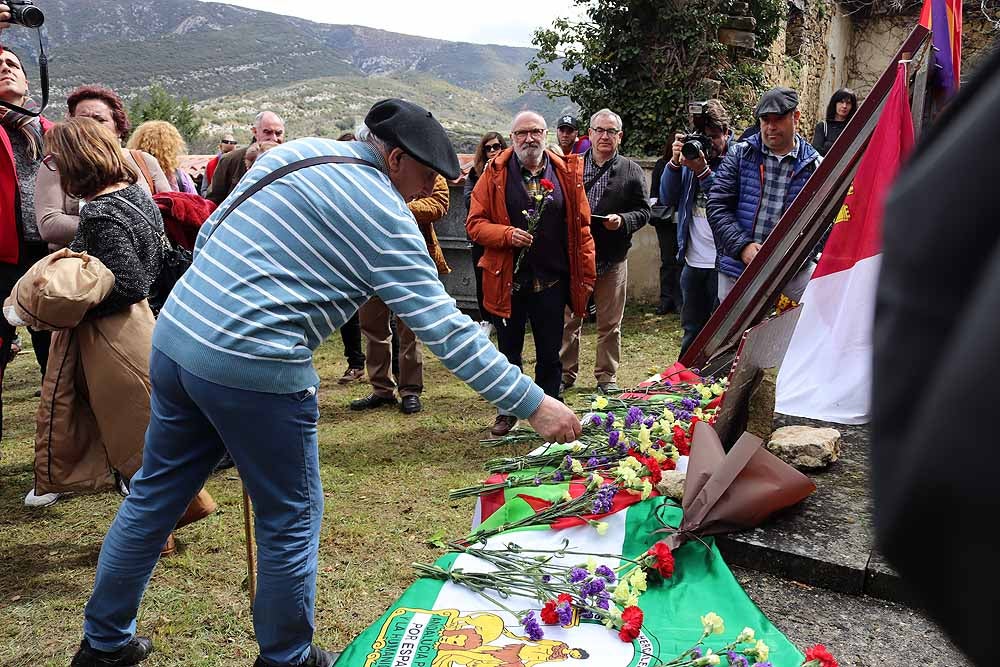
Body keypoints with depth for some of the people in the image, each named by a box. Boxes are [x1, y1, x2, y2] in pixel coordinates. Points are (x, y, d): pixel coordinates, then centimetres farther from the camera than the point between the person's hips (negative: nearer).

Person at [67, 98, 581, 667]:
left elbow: (209, 235, 16)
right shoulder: (384, 215, -10)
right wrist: (533, 404, -9)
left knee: (154, 495, 21)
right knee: (291, 520, 11)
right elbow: (445, 327, -13)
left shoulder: (298, 150, 12)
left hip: (175, 332, 8)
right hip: (254, 370, -8)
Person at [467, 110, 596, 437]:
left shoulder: (566, 172, 4)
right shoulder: (495, 173, -1)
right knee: (508, 350, 12)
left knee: (550, 353, 10)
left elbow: (581, 226, 5)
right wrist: (507, 235, -20)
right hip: (507, 279, -1)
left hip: (552, 281, 1)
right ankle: (507, 411, 27)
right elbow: (475, 223, -3)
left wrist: (586, 275, 1)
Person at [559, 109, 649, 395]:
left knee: (610, 323, 9)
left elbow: (643, 211, 4)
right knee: (569, 320, 8)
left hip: (612, 259, 0)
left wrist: (622, 220, -15)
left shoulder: (631, 171, 6)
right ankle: (566, 373, 20)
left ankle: (607, 375, 21)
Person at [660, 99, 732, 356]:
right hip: (693, 260, 5)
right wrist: (675, 162, -9)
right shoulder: (692, 152, 8)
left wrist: (704, 171, -27)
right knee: (692, 330, 17)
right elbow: (668, 198, 4)